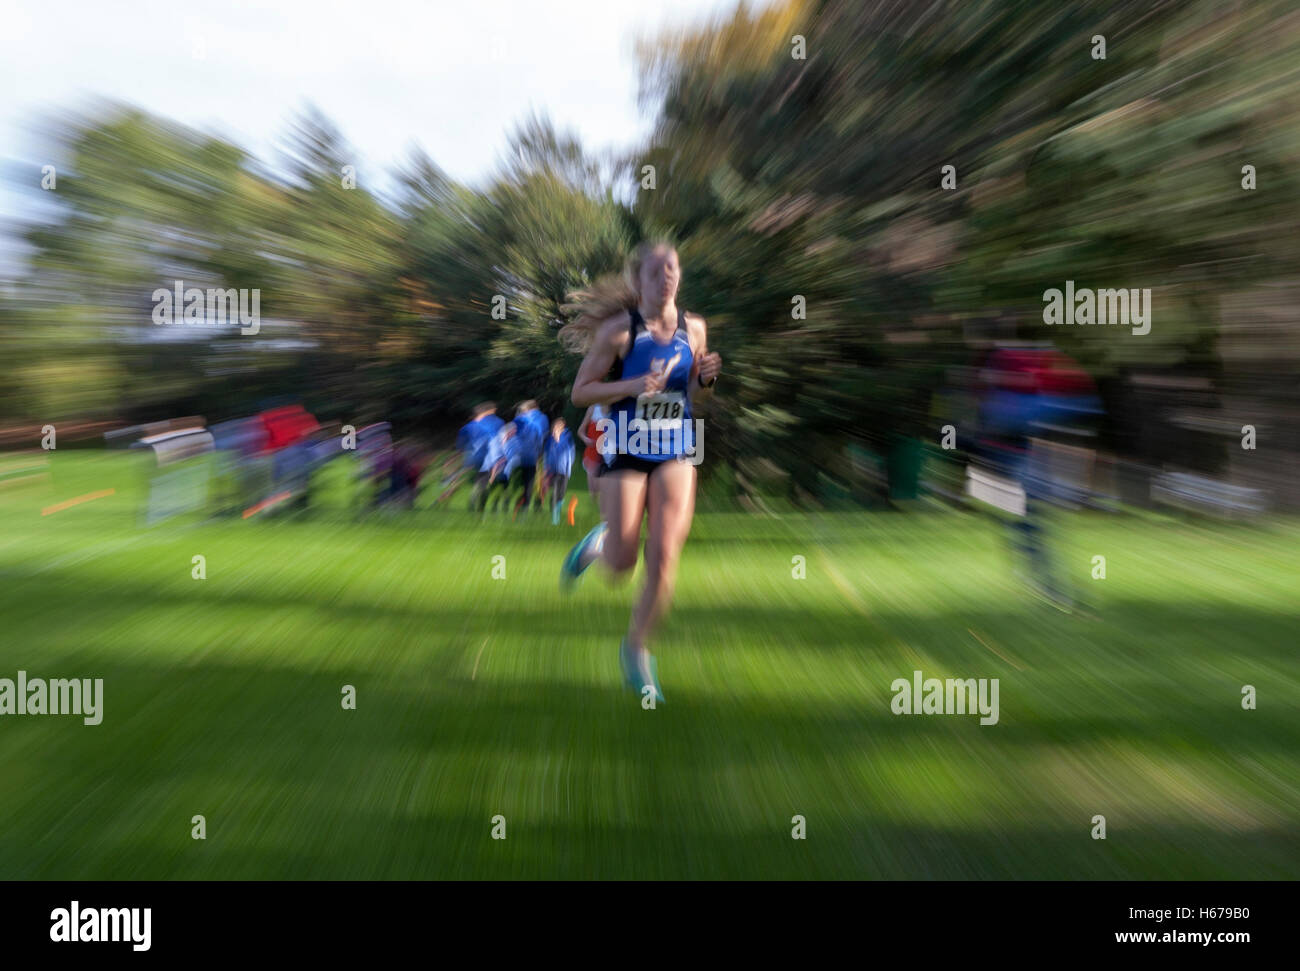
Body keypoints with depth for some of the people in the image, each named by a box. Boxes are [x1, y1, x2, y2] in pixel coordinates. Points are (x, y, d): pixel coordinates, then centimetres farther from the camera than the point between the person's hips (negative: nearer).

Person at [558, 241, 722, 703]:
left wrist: (706, 377, -6)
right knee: (622, 564, -1)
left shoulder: (694, 328, 4)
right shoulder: (619, 329, -8)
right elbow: (580, 392, -7)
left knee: (664, 557, -9)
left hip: (675, 450, 3)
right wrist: (634, 385, -21)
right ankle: (597, 543, 39)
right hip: (626, 451, -3)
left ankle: (635, 648, 13)